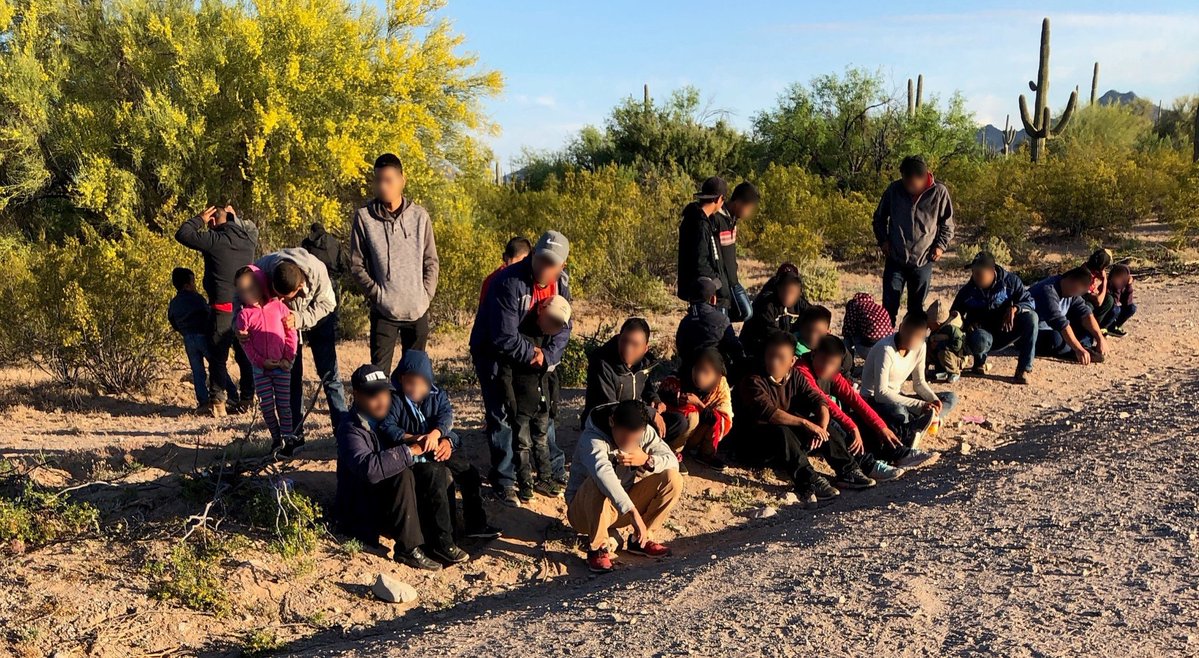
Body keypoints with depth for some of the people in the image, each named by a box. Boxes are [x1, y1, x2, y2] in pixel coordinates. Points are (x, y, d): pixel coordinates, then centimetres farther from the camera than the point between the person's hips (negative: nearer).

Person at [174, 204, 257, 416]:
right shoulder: (249, 239, 8)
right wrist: (235, 218, 23)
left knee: (218, 356, 1)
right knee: (245, 356, 14)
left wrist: (199, 219, 6)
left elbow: (182, 234, -7)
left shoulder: (215, 239, -11)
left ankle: (217, 401, -2)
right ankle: (245, 400, 20)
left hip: (223, 308, -6)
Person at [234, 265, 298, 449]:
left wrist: (288, 358, -5)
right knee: (266, 406, 5)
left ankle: (288, 437, 10)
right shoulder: (244, 314, -2)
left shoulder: (279, 306, -1)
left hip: (282, 366, -1)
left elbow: (291, 333, 1)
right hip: (260, 368, 1)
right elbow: (245, 343, -4)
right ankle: (276, 438, 16)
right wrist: (261, 361, -12)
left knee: (284, 404, 3)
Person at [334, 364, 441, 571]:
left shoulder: (388, 417, 6)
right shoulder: (351, 430, -18)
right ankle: (408, 549, -29)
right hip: (362, 513, -7)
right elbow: (369, 468, -38)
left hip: (389, 501, 8)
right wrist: (410, 451, -34)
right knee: (403, 475, -32)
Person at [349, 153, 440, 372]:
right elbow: (357, 265, 0)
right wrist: (376, 294, -8)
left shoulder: (419, 216, 1)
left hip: (418, 311, 2)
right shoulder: (364, 217, -3)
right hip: (383, 311, -2)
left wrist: (425, 295, -3)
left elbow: (431, 262, 6)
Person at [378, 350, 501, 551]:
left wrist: (436, 434, -35)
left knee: (470, 472, -8)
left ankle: (475, 524, 11)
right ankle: (441, 542, -31)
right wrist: (415, 439, -34)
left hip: (440, 447, 6)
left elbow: (446, 414, -12)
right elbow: (387, 427, -18)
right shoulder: (395, 398, -6)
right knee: (437, 476, -32)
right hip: (411, 455, -6)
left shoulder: (437, 394, 6)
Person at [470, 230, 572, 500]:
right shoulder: (509, 283, -31)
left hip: (532, 354, 6)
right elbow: (505, 338, -34)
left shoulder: (560, 283, -9)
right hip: (494, 353, -6)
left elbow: (563, 326, -5)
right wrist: (533, 354, -23)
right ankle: (504, 478, 7)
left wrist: (548, 354, -21)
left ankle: (555, 467, 27)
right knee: (501, 415, -6)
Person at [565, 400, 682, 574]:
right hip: (585, 510, -5)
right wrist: (633, 513, -56)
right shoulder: (591, 438, -28)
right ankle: (598, 548, -17)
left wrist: (647, 460, -29)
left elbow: (673, 462, -8)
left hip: (624, 505, 6)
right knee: (599, 483, -40)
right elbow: (603, 473, -47)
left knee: (673, 479, -14)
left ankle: (639, 540, -1)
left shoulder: (645, 432, -8)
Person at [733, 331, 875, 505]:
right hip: (754, 442, -7)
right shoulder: (753, 381, -20)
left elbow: (818, 400, -4)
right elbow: (769, 413, -34)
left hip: (786, 433, 7)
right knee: (781, 433, -37)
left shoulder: (795, 377, 2)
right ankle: (809, 481, -43)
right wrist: (805, 422, -38)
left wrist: (822, 428, -24)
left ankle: (848, 472, -13)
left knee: (828, 428, -7)